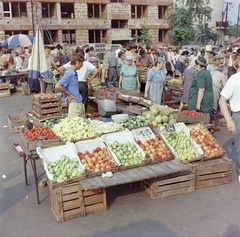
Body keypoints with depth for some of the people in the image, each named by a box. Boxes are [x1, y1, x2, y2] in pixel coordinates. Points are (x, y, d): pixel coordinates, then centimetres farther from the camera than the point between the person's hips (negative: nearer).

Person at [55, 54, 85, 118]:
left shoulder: (75, 74, 12)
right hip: (73, 104, -9)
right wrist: (68, 95, -15)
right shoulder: (69, 74, -16)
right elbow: (57, 86, -26)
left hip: (80, 103, 9)